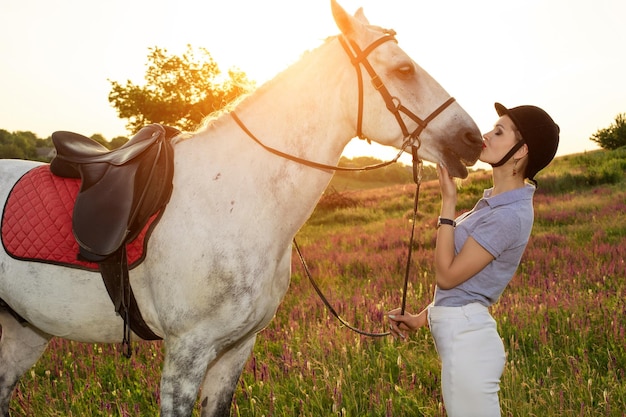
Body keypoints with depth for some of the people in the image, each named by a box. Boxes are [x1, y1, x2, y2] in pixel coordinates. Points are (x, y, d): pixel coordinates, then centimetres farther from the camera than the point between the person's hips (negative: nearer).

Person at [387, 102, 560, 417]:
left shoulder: (509, 215, -20)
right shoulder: (496, 200, 9)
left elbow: (447, 275, -16)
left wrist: (447, 202, -14)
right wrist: (422, 318, 14)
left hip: (465, 338, -9)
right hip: (460, 333, 9)